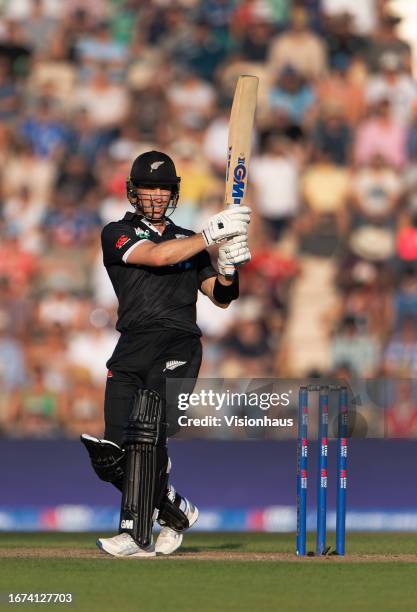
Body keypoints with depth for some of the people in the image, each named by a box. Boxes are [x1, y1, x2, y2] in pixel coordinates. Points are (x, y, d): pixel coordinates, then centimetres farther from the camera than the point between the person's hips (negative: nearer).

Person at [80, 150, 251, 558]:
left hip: (178, 346, -1)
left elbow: (221, 298, 18)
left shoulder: (189, 241, 20)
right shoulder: (118, 234, 9)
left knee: (147, 430, -23)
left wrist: (228, 267, -3)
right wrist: (213, 233, -11)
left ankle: (138, 536, -24)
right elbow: (157, 256, -9)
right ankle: (175, 509, 20)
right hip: (132, 350, 1)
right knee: (111, 455, -6)